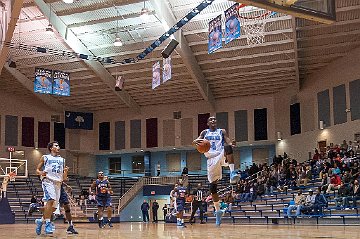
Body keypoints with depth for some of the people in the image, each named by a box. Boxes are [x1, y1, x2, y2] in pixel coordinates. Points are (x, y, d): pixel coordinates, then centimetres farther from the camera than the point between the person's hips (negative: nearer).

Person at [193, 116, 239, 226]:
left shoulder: (222, 132, 13)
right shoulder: (204, 132, 17)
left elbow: (229, 142, 4)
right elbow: (195, 141, 7)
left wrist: (230, 145, -22)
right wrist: (196, 142, -20)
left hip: (221, 156, -2)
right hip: (211, 159, 2)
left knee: (227, 147, -36)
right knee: (212, 186, -2)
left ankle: (232, 173, -44)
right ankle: (217, 210, 11)